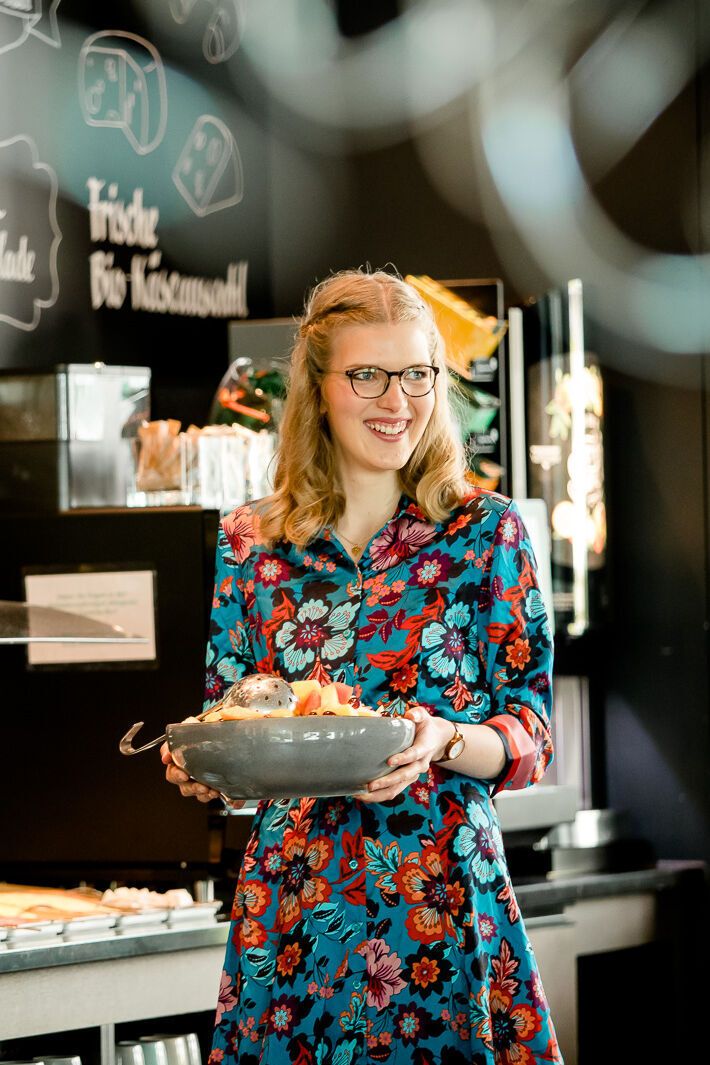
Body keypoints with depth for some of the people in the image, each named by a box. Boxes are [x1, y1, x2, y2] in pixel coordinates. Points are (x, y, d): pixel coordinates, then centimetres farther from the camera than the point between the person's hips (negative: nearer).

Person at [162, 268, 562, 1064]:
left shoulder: (486, 530, 1)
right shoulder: (249, 540, 7)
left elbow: (533, 738, -1)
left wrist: (444, 741, -21)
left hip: (442, 904, -2)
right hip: (288, 902, 2)